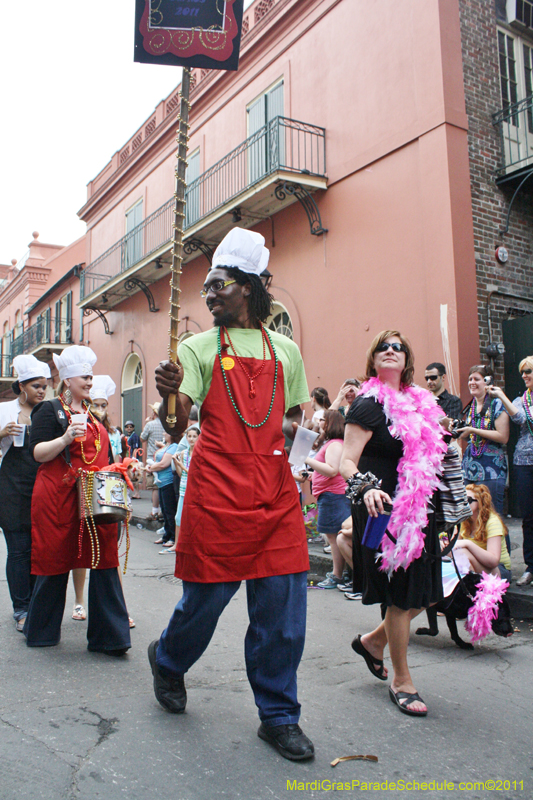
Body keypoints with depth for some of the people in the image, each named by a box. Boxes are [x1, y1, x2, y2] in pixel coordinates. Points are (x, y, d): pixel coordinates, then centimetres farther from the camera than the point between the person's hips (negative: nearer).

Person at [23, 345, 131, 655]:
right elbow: (38, 453, -8)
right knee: (55, 563, 6)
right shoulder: (50, 410, 2)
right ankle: (41, 630, 27)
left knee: (104, 562, -2)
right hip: (58, 499, -5)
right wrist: (66, 437, -23)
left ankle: (109, 635, 2)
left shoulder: (94, 415, 21)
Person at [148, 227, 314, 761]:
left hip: (276, 496, 3)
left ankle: (279, 717, 25)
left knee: (282, 608, 5)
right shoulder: (200, 348, 3)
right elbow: (176, 427, -8)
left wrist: (295, 431, -1)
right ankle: (167, 661, 42)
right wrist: (171, 396, -30)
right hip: (217, 496, -2)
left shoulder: (285, 351, 13)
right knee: (206, 599, 8)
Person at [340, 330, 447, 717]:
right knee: (402, 596, 1)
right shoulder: (369, 404, -10)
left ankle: (373, 641, 34)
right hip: (384, 511, -7)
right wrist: (366, 487, -34)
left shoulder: (419, 402, 12)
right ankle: (401, 681, 22)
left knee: (426, 593, 11)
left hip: (416, 510, 8)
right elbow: (347, 462, -15)